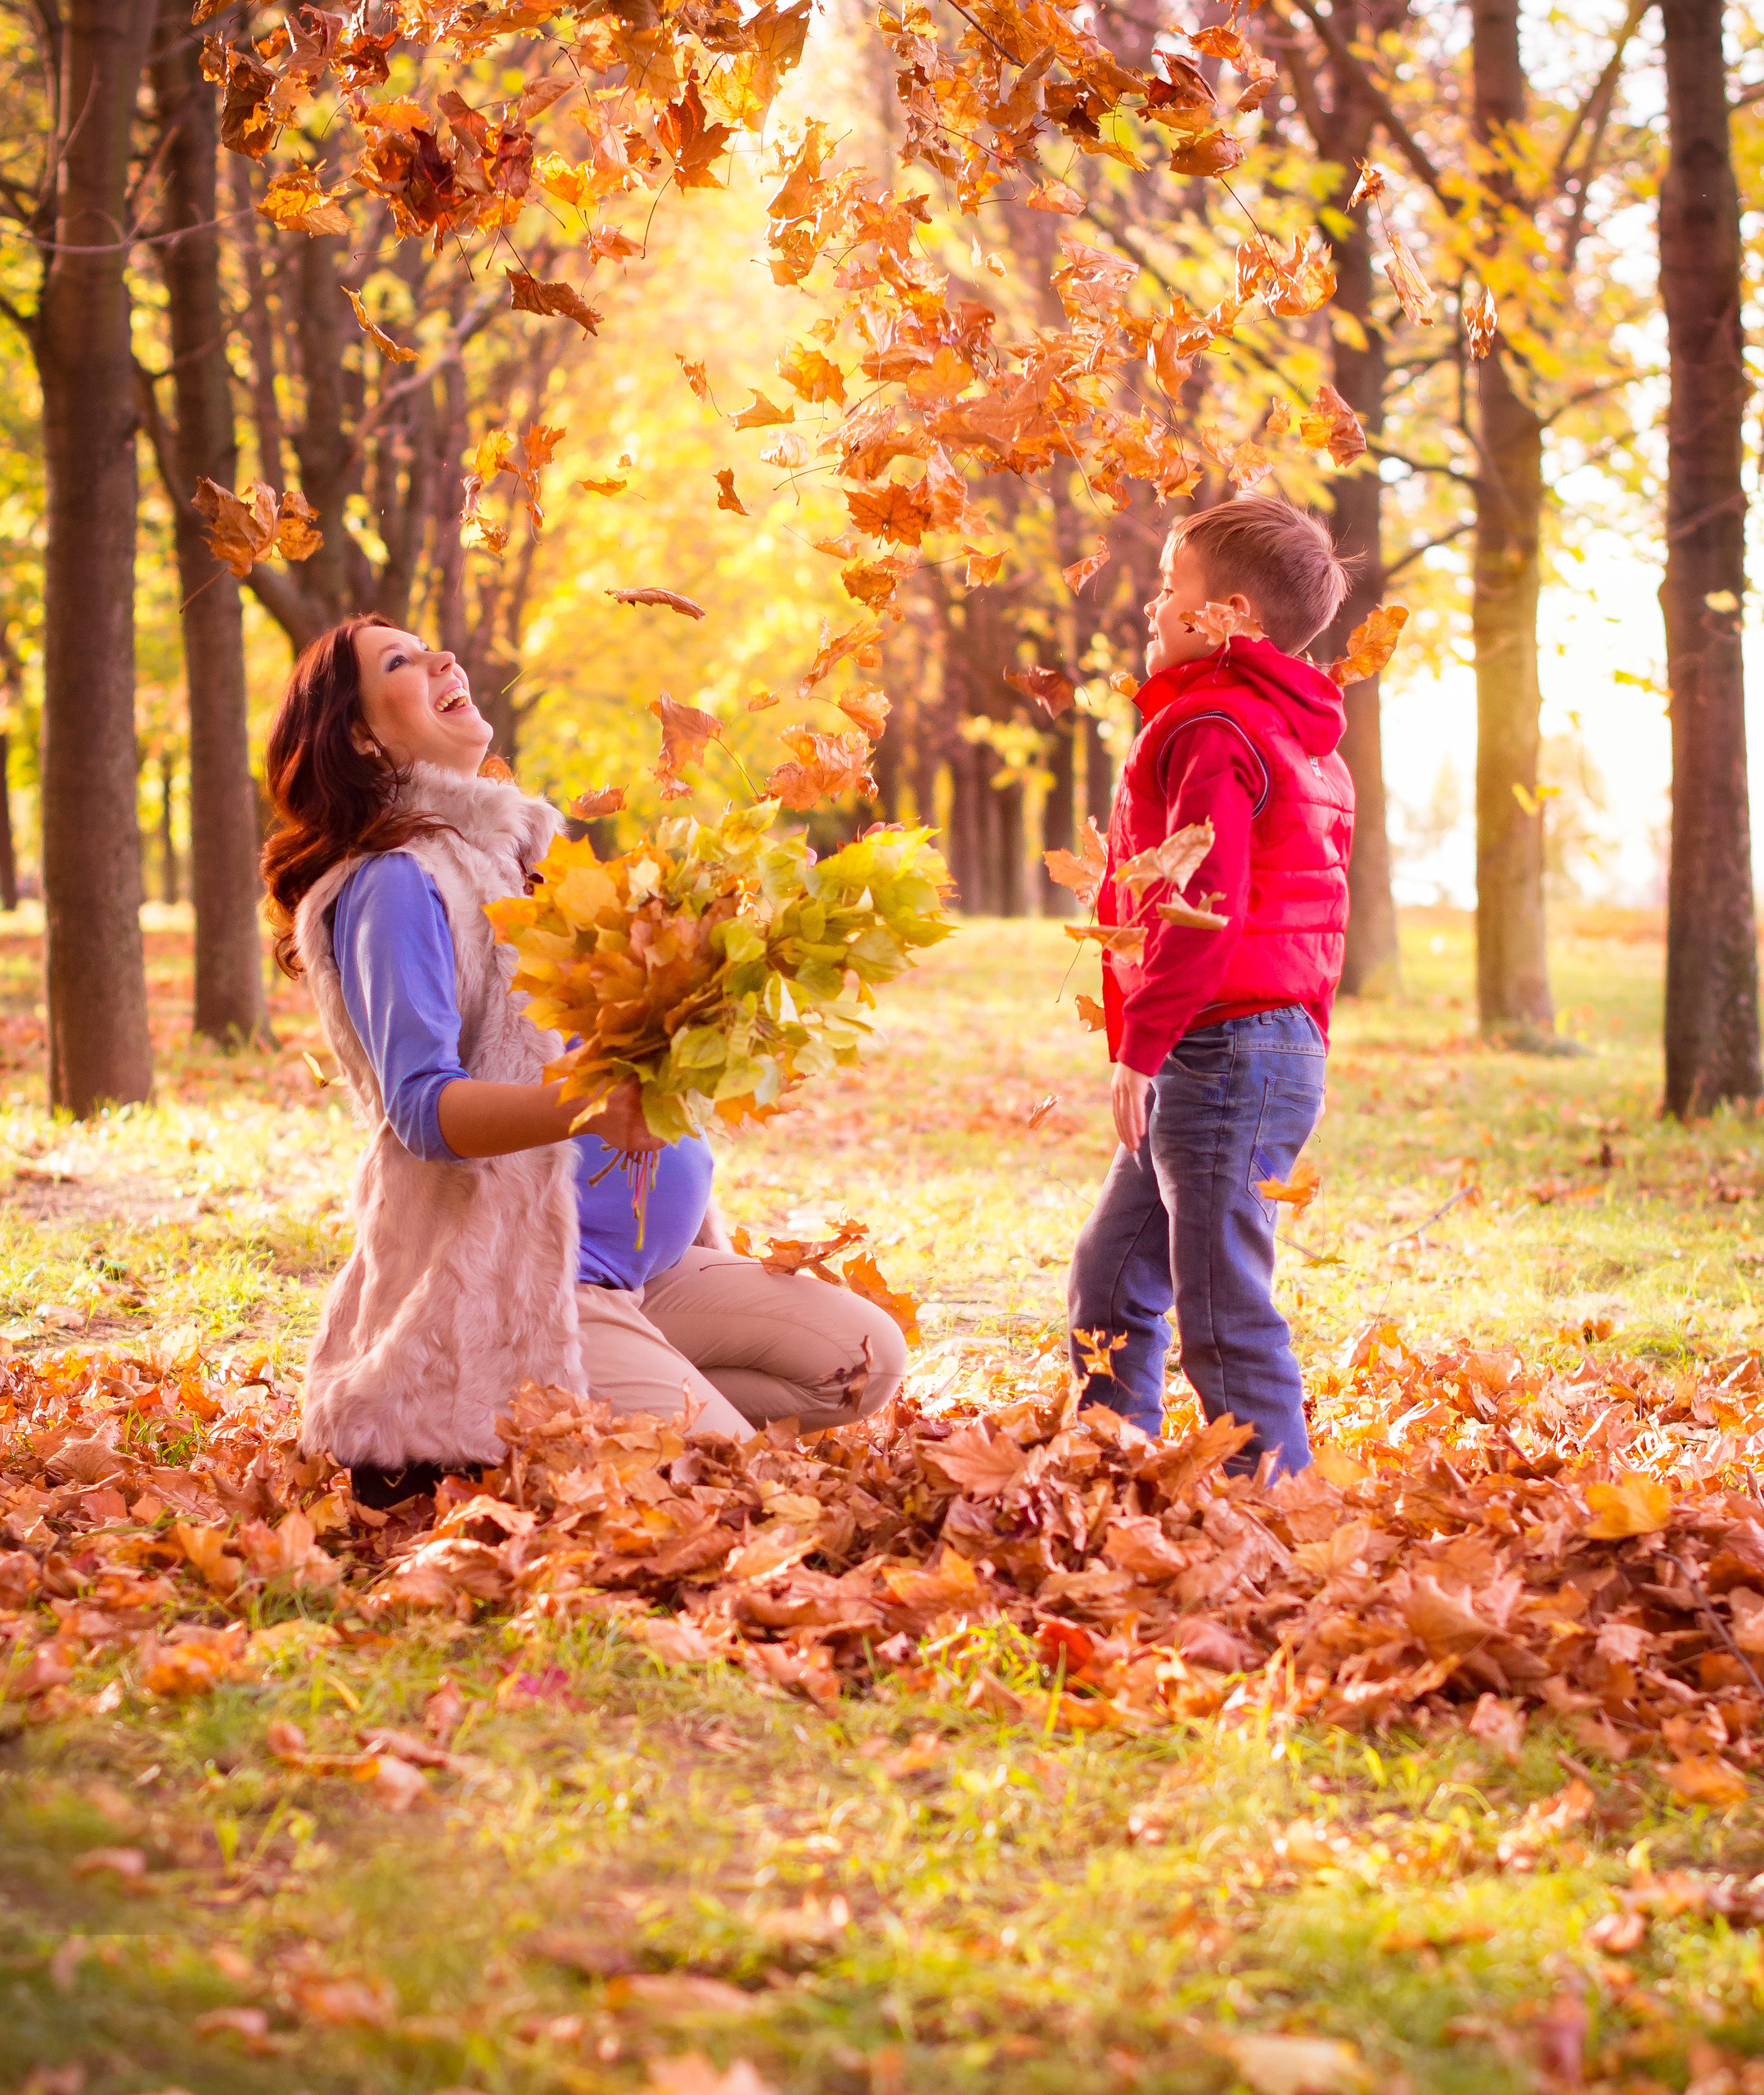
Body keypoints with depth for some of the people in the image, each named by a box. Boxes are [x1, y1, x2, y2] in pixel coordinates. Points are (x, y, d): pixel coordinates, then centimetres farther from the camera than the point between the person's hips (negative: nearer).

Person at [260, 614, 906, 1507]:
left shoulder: (517, 848, 17)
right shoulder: (393, 883, -11)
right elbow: (422, 1108, -23)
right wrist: (584, 1103, -38)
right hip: (522, 1282, -9)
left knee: (867, 1357, -3)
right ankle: (440, 1455, -1)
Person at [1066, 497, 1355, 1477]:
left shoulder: (1210, 730, -13)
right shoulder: (1295, 738, 19)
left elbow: (1201, 903, -21)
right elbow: (1309, 908, 22)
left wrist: (1143, 1046, -20)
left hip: (1222, 1054, -11)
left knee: (1221, 1303, -6)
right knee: (1110, 1279, 16)